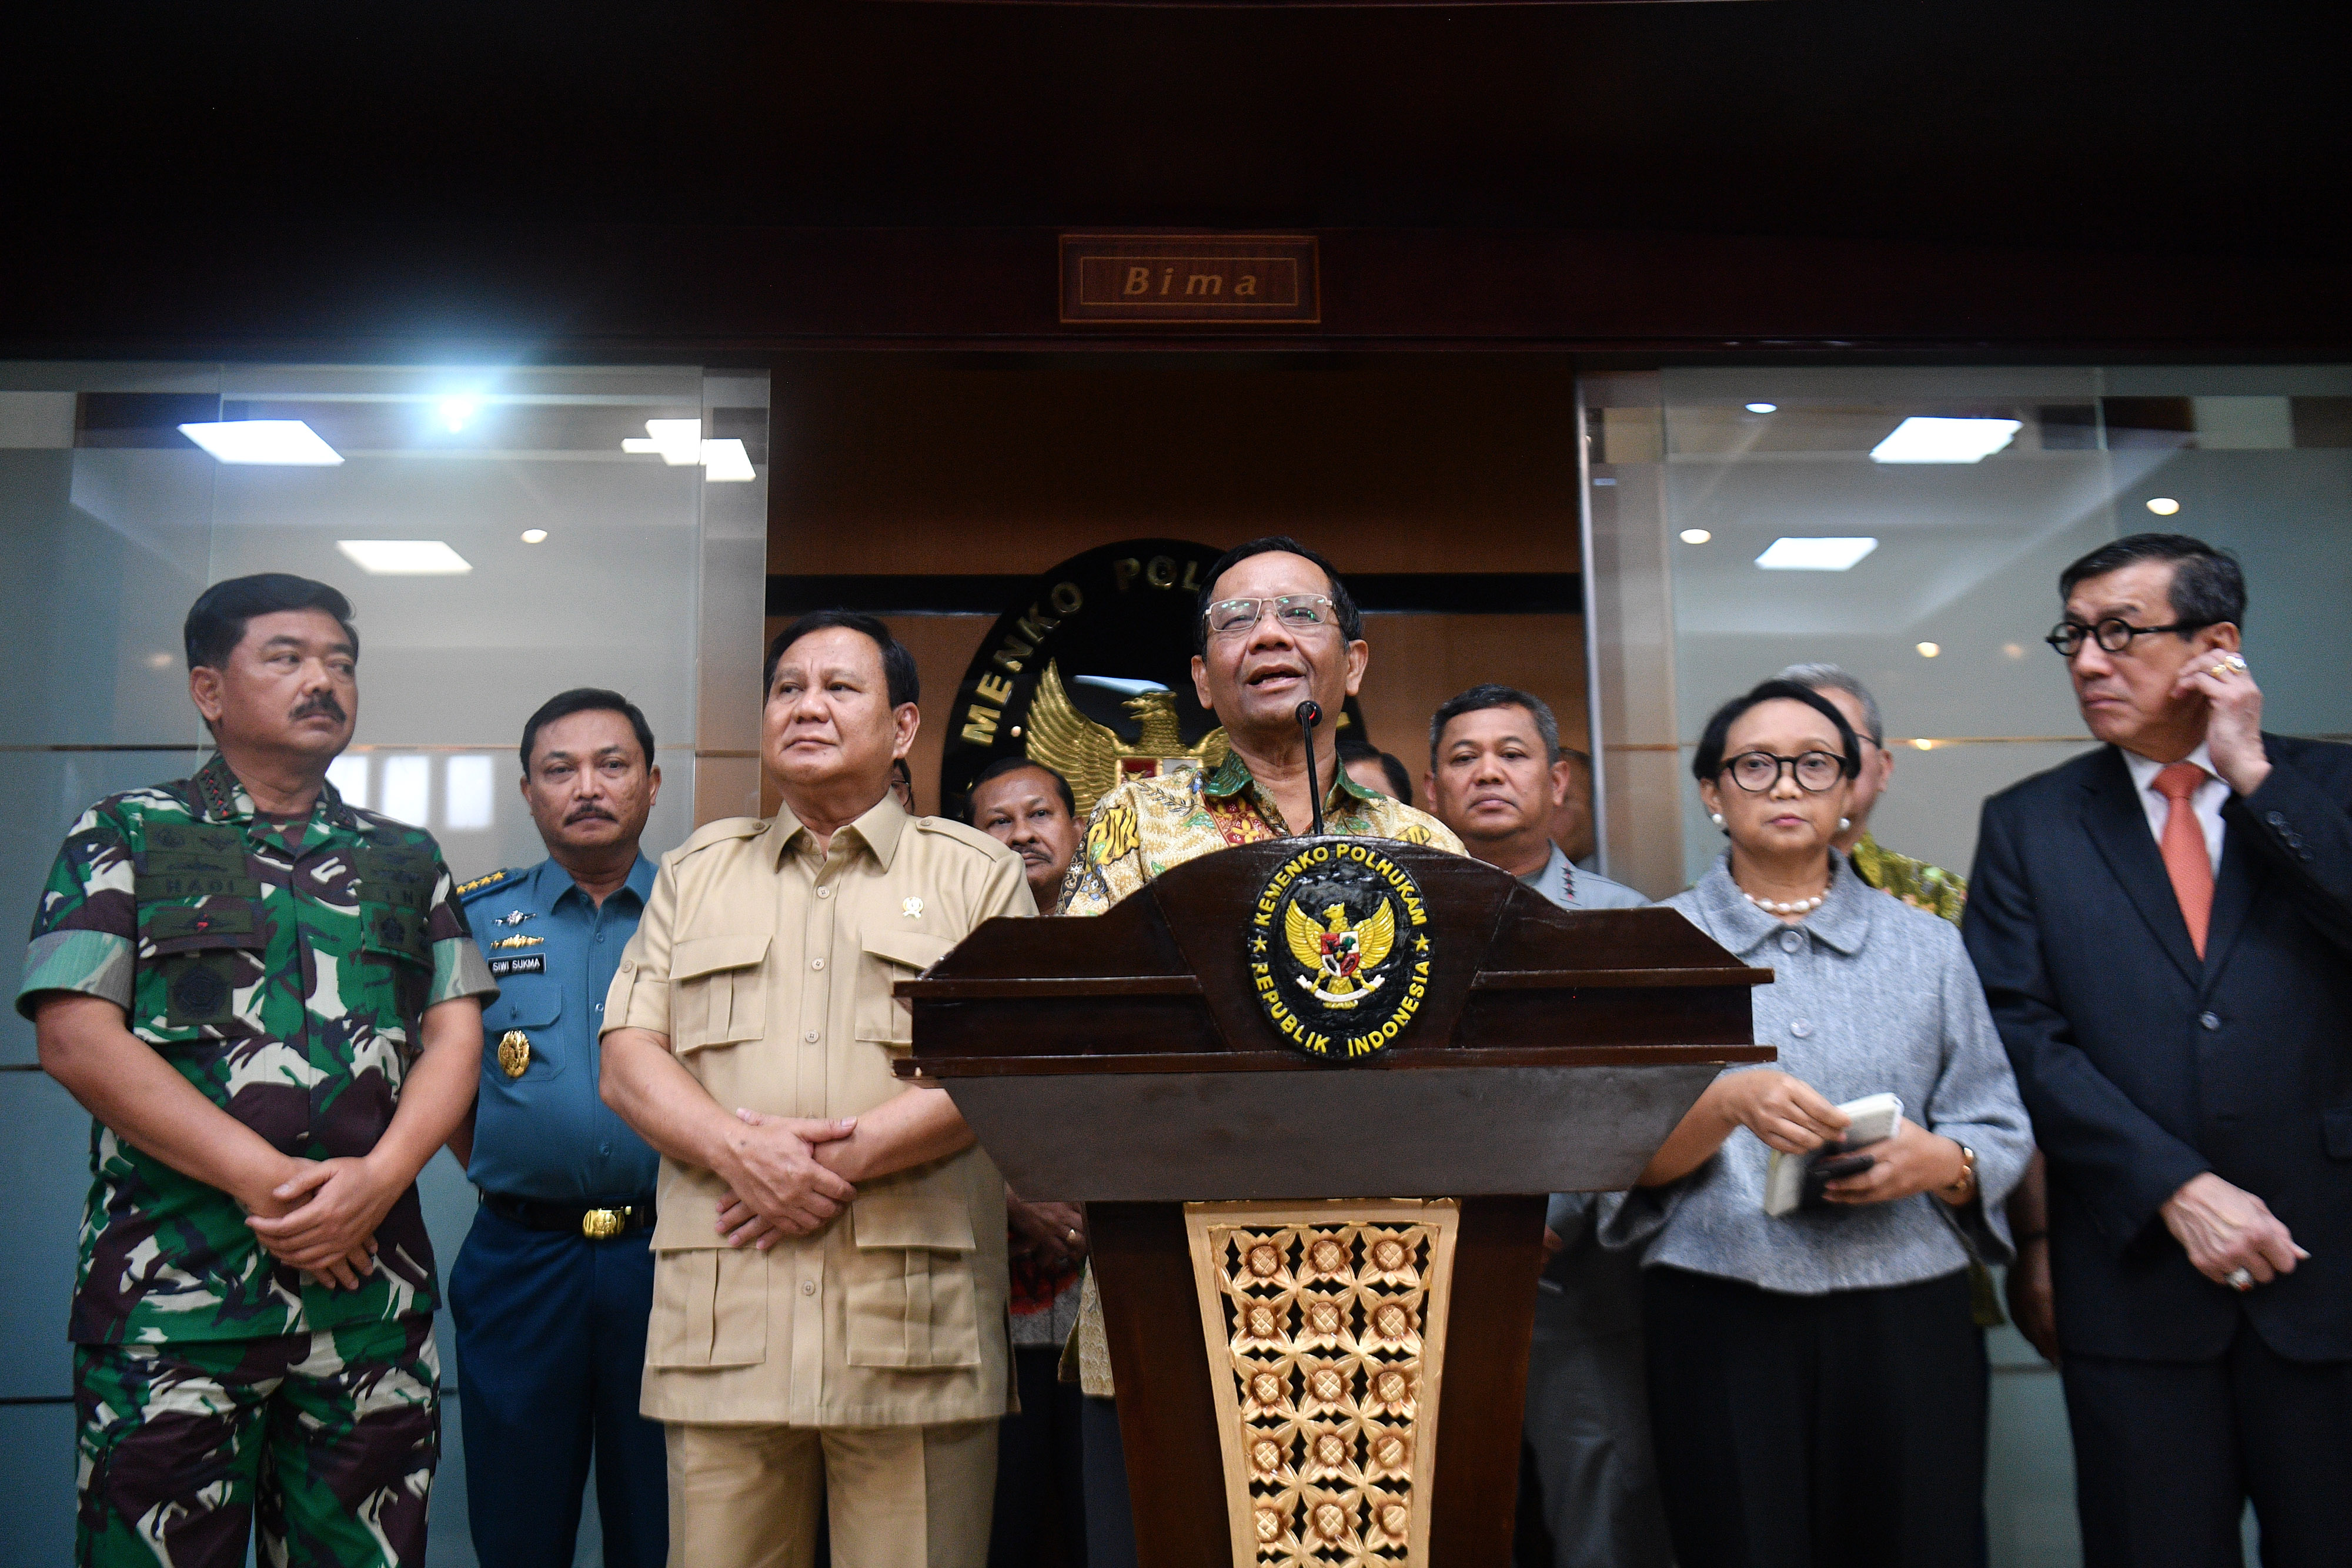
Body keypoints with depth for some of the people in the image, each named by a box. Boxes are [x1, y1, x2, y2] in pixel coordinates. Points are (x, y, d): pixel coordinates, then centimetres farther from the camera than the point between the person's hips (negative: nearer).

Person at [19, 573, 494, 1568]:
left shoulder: (408, 861, 15)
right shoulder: (123, 839, 6)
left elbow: (456, 1036, 8)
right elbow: (77, 1040, -5)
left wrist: (378, 1178, -11)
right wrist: (265, 1180, -13)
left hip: (372, 1279, 3)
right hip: (171, 1291, -2)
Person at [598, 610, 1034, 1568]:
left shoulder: (978, 872, 10)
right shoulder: (696, 872, 18)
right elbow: (627, 1061, 9)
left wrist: (848, 1155, -13)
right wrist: (742, 1149, -10)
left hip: (914, 1327, -2)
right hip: (723, 1325, 2)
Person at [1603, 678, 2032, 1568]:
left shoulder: (1926, 946, 12)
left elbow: (2002, 1135, 10)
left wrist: (1944, 1161, -12)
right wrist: (1729, 1103, -21)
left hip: (1907, 1317, 2)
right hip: (1721, 1321, -1)